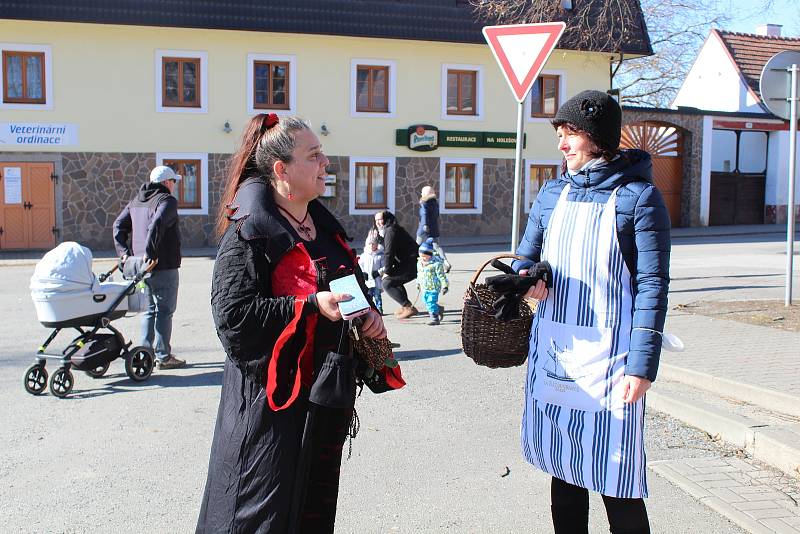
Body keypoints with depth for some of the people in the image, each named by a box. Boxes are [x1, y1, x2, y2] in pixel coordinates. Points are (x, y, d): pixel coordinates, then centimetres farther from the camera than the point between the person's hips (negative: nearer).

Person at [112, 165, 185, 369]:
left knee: (150, 309, 17)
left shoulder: (136, 202, 17)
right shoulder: (167, 200, -9)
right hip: (163, 266, -8)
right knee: (164, 310, 0)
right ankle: (163, 356, 3)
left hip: (141, 266, 8)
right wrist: (150, 252, -24)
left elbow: (119, 225, 12)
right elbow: (157, 224, -26)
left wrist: (123, 251, 5)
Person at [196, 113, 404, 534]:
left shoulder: (325, 223, 12)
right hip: (275, 400, -8)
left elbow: (351, 286, 24)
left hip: (328, 391, 8)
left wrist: (367, 314, 2)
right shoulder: (250, 231, -13)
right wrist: (312, 307, -24)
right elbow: (233, 313, -20)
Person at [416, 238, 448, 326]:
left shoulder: (436, 263, -15)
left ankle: (434, 318, -1)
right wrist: (419, 284, 29)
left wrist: (445, 286, -13)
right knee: (427, 302, 11)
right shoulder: (419, 262, 7)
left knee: (431, 302, -10)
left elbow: (441, 275, -13)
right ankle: (439, 309, 34)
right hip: (425, 287, 7)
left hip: (434, 287, -7)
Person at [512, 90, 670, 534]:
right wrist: (529, 277, -9)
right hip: (553, 354, 5)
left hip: (608, 360, -5)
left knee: (615, 478, 0)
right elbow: (525, 256, 16)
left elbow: (652, 285, -9)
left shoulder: (638, 196, -6)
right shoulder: (553, 192, 10)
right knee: (563, 469, 15)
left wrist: (641, 365, -16)